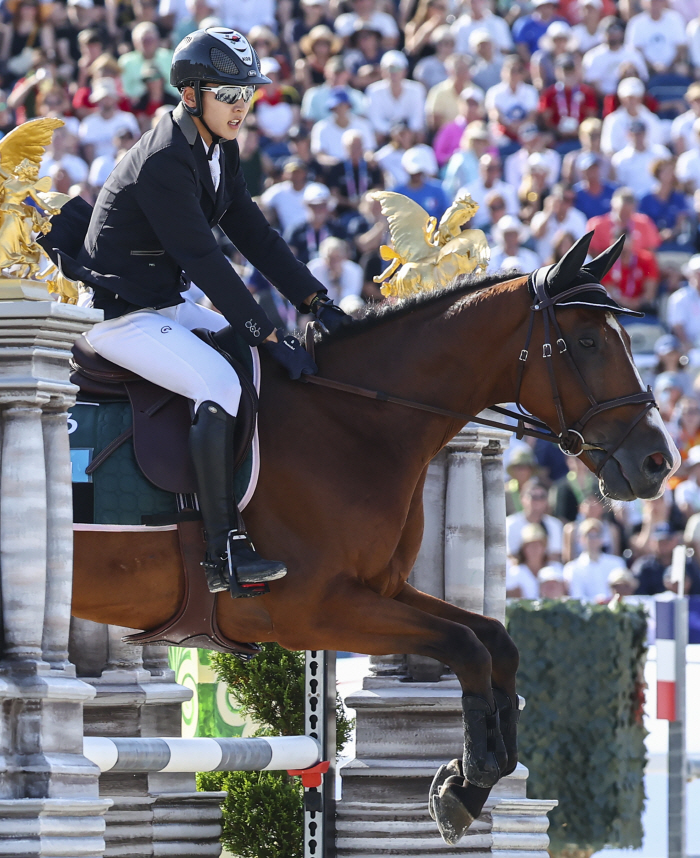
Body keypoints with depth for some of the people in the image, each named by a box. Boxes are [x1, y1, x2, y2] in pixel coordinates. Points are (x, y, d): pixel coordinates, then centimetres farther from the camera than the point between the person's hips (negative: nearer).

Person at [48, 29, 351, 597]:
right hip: (119, 313, -10)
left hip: (166, 304, 10)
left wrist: (318, 303, -2)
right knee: (220, 383, -26)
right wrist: (270, 338, -27)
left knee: (260, 357, 5)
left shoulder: (218, 150, 6)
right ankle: (224, 553, -25)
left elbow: (254, 235, 7)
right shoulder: (164, 164, -24)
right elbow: (205, 262, -27)